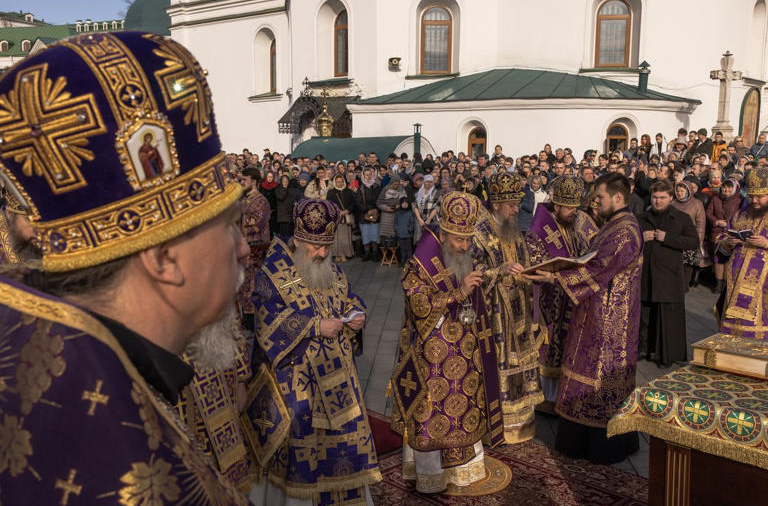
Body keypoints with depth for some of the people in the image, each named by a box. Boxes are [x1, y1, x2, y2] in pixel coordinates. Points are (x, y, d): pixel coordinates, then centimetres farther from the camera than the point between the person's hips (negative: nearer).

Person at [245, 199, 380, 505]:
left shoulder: (332, 271, 7)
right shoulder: (272, 274, -11)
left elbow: (348, 298, 17)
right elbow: (269, 322, -18)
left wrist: (356, 315, -6)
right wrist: (316, 326, -23)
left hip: (335, 373, 6)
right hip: (294, 378, -5)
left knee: (343, 432, 12)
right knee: (301, 440, 4)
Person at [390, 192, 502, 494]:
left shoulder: (465, 260, 8)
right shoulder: (421, 265, -16)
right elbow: (420, 306, -24)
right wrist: (458, 293, -27)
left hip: (464, 353, 7)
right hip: (432, 355, -7)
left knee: (463, 407, 16)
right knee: (432, 412, 4)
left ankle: (461, 463, 33)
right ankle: (430, 476, 20)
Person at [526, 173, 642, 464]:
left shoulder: (626, 232, -19)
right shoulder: (613, 226, 12)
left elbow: (598, 268, -25)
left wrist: (556, 278, -24)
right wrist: (560, 272, 4)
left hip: (610, 319, -10)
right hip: (597, 315, 10)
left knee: (605, 375, 2)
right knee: (596, 373, 16)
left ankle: (607, 446, 17)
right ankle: (582, 439, 28)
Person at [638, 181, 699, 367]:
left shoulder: (682, 218, 3)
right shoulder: (643, 218, 13)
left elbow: (694, 242, -6)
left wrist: (667, 238, -15)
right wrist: (640, 238, -4)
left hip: (669, 277, -3)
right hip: (645, 275, 3)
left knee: (668, 317, -1)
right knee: (645, 315, 8)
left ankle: (667, 356, 9)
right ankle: (645, 348, 21)